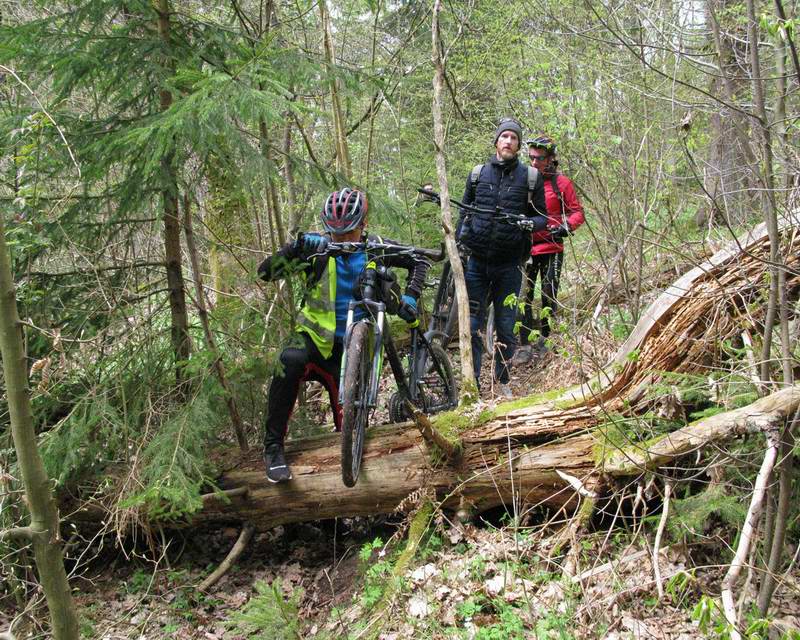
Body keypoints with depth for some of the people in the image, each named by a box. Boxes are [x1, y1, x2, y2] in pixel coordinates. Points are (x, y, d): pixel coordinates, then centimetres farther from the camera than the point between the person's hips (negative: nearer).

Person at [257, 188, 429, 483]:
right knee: (290, 361, -38)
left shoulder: (375, 248, -1)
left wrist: (409, 298, -5)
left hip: (352, 351, 2)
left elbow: (420, 262, 11)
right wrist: (292, 251, -31)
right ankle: (273, 447, -26)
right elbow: (264, 272, -13)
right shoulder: (317, 247, -7)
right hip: (316, 339, -2)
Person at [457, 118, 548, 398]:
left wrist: (528, 223, -17)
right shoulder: (478, 173, 7)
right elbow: (464, 214, 13)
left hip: (509, 264, -1)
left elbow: (542, 217, 6)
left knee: (506, 327, 5)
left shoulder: (531, 178, 3)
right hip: (477, 261, 1)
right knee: (472, 325, 1)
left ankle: (502, 381, 21)